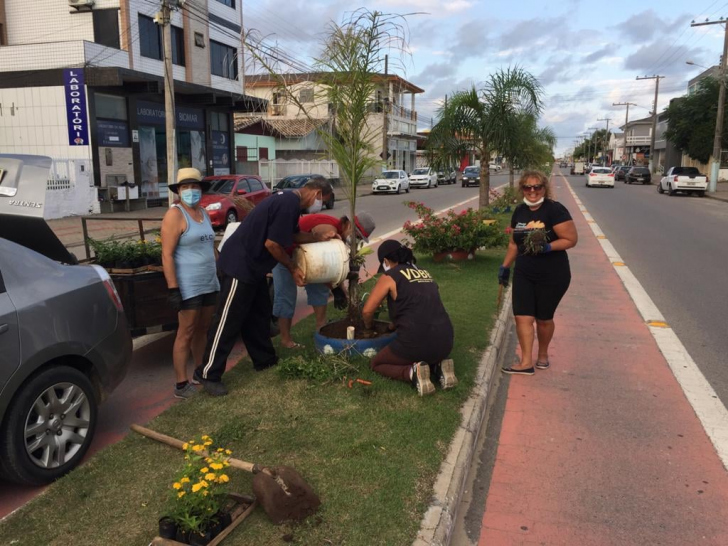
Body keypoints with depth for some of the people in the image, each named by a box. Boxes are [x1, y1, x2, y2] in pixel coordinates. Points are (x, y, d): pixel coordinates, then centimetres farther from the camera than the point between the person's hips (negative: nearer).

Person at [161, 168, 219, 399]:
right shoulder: (175, 215, -11)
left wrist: (218, 274, 19)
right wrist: (173, 288, -21)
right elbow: (167, 255, -15)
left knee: (202, 330, 14)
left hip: (209, 283, 7)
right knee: (186, 333, -3)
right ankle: (181, 385, 4)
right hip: (188, 285, -7)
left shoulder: (203, 213, 13)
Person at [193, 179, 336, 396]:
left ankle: (265, 360, 32)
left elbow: (291, 235, 25)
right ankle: (207, 374, 5)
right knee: (228, 322, -4)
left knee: (259, 314, 19)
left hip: (251, 265, 11)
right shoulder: (289, 204, -20)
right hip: (240, 265, -11)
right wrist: (293, 269, -8)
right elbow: (272, 243, -21)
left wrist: (320, 237, 25)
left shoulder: (289, 200, 12)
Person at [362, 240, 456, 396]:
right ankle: (439, 367, 8)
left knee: (377, 363, 21)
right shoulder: (425, 274, 19)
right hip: (445, 343, 6)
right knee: (430, 356, 41)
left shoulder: (389, 277, 1)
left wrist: (368, 326, 24)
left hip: (416, 343, -6)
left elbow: (367, 311, 1)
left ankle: (413, 373, -5)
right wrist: (395, 326, 41)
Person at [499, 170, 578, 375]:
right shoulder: (519, 211, 7)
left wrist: (547, 247, -28)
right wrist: (505, 266, 16)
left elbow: (571, 239, -15)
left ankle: (543, 355, 31)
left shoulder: (555, 210, -13)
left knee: (544, 318, 8)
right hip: (523, 274, 5)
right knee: (522, 317, -4)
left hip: (552, 276, -5)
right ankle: (526, 362, 2)